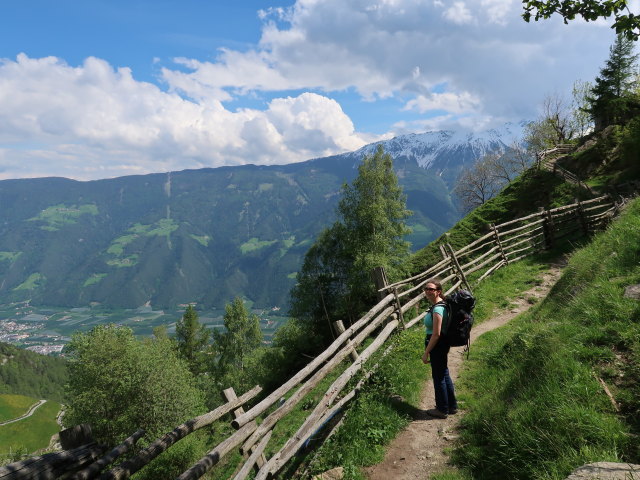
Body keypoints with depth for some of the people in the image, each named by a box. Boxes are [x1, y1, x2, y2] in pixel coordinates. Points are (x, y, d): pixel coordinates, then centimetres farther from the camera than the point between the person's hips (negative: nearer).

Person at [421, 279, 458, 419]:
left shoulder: (437, 309, -24)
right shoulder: (440, 305, 6)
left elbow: (436, 334, -25)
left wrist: (426, 352, -19)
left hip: (437, 346, -10)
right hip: (442, 345, 10)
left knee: (438, 377, 5)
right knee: (444, 375, 20)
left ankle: (442, 410, 21)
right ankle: (452, 406, 35)